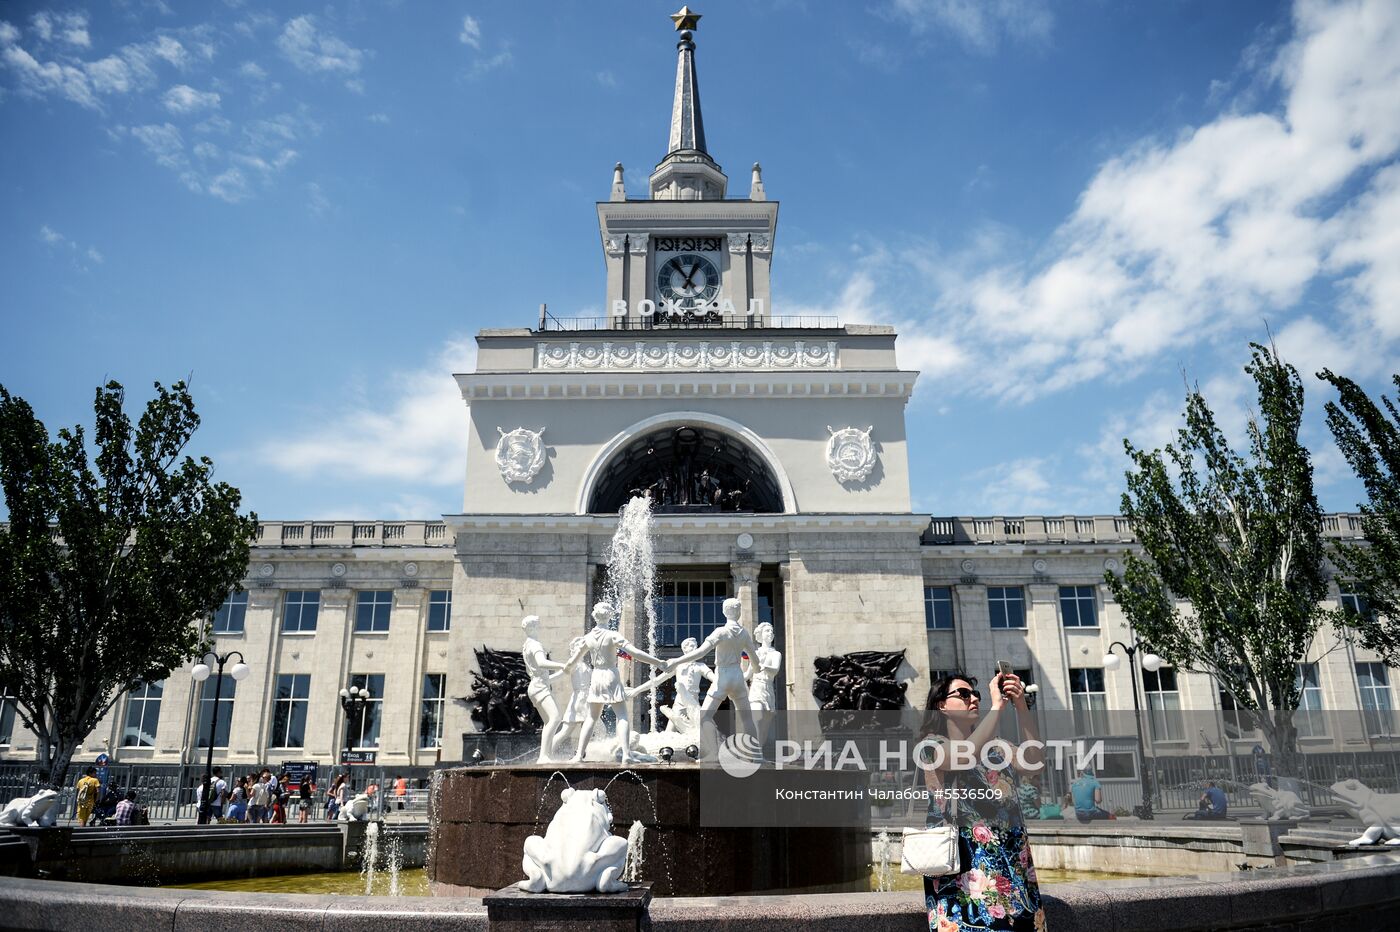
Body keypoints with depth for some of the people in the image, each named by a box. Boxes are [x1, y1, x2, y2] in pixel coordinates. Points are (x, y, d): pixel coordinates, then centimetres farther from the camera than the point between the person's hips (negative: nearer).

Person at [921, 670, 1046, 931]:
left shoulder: (992, 747, 18)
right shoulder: (933, 743, 0)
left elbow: (1033, 765, 1)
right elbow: (964, 756, -22)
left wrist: (1021, 707, -9)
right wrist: (997, 704, -17)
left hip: (1010, 861, 6)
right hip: (966, 862, -5)